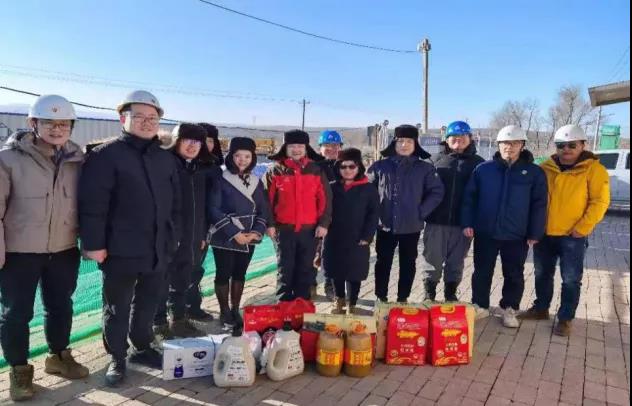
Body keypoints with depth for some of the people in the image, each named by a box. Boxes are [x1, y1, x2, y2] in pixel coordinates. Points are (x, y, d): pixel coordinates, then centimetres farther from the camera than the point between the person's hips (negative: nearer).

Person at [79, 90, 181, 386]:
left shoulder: (166, 158, 11)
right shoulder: (106, 155, -8)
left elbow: (175, 203, 15)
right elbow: (92, 204, -13)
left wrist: (173, 238, 12)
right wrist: (93, 244, -16)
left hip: (159, 249, 5)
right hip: (120, 250, -5)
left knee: (148, 304, 18)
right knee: (117, 308, 10)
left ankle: (142, 348, 36)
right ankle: (117, 359, 26)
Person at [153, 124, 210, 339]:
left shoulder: (199, 170, 13)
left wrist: (202, 235, 16)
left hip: (192, 239, 7)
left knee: (182, 283, 17)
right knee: (162, 283, 5)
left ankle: (179, 321, 30)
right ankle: (159, 325, 18)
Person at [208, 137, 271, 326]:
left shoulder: (256, 182, 7)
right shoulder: (221, 180, -7)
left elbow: (264, 210, 6)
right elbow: (214, 209, -13)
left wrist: (257, 232, -10)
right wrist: (234, 233, -17)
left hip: (249, 238, 4)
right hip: (225, 237, -4)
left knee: (240, 274, 13)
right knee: (224, 274, 3)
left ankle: (235, 310, 25)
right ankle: (224, 312, 18)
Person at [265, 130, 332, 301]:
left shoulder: (316, 171, 5)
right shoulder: (275, 171, 3)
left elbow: (325, 199, 3)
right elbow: (268, 199, 1)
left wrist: (323, 223, -4)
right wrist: (270, 224, -6)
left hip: (310, 229, 1)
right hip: (283, 229, -1)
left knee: (306, 269, 10)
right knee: (285, 269, 6)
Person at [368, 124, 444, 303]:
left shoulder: (425, 168, 0)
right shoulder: (380, 166, 0)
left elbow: (437, 192, 1)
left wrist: (421, 212, -7)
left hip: (411, 227, 0)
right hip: (385, 226, 0)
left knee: (408, 264, 11)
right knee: (383, 263, 8)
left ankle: (403, 299, 25)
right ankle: (381, 298, 22)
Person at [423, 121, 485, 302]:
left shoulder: (477, 163, 6)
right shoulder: (436, 159, 5)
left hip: (462, 222, 1)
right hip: (436, 221, 0)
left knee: (456, 262, 10)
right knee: (433, 259, 7)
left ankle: (451, 294, 26)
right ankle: (429, 294, 22)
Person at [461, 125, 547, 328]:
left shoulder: (534, 172, -2)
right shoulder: (483, 169, 0)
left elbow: (539, 205, 0)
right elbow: (469, 198, 4)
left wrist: (535, 233, -3)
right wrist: (467, 223, -3)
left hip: (517, 236, 0)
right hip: (485, 233, 1)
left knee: (514, 275, 11)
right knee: (482, 272, 11)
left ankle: (509, 309, 28)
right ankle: (480, 306, 26)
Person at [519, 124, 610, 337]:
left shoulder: (593, 169, -6)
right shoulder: (546, 168, 5)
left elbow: (599, 201, -9)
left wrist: (583, 228, -14)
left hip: (572, 236, -4)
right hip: (544, 233, 4)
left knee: (571, 280, 5)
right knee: (542, 274, 15)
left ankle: (565, 318, 18)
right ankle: (540, 309, 31)